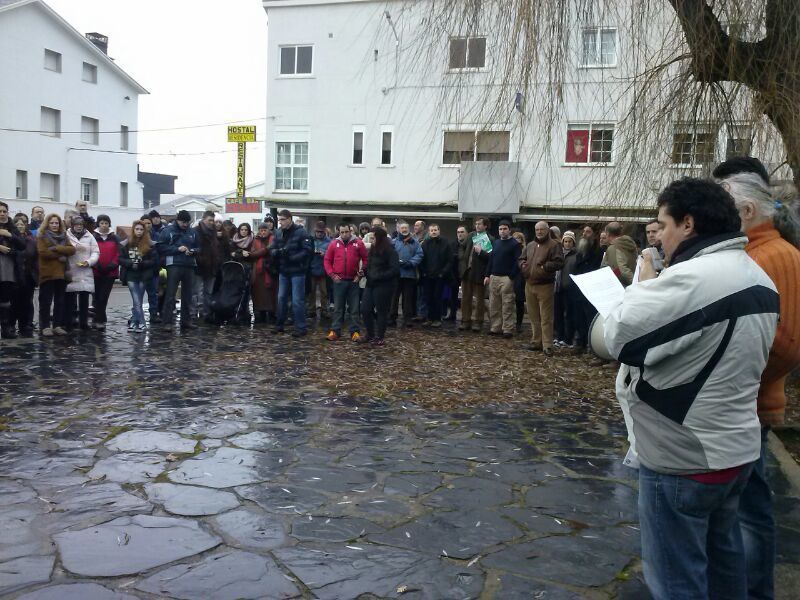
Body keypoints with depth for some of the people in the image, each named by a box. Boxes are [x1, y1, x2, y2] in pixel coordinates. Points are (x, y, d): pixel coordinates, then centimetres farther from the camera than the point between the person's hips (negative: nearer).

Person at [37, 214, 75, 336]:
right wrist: (60, 255, -9)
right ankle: (45, 326, 1)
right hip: (47, 273, -5)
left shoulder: (63, 236, 16)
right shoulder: (42, 236, 2)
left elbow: (72, 250, 0)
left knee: (60, 301, 7)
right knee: (46, 302, -2)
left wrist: (56, 248, -13)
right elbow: (43, 252, -13)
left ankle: (58, 325, 13)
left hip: (61, 273, 5)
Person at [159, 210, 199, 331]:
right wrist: (177, 249, -15)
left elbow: (198, 248, 18)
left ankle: (186, 320, 19)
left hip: (189, 266, 5)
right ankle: (167, 322, -5)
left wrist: (193, 251, -4)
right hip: (174, 265, -5)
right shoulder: (168, 230, -2)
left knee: (187, 295, 11)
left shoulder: (193, 232, 11)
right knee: (170, 295, -6)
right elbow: (161, 248, -8)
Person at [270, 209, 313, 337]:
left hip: (297, 272, -7)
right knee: (281, 298, 14)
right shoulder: (279, 234, 9)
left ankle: (301, 327, 3)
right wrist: (279, 252, -15)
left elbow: (308, 250, -17)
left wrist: (291, 257, -22)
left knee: (297, 300, -5)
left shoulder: (301, 233, -11)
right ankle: (280, 325, 26)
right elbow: (272, 249, 8)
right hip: (283, 271, 7)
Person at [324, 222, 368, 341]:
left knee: (354, 308, 3)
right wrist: (332, 275, -3)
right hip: (339, 281, 1)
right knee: (338, 308, 8)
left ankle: (355, 331, 8)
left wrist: (361, 273, -4)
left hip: (353, 281, -1)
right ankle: (335, 331, 13)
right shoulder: (334, 244, 3)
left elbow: (365, 259, 4)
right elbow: (327, 261, 6)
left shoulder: (358, 243, 0)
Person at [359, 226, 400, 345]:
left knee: (381, 311, 4)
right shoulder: (373, 249, 10)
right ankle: (370, 334, 21)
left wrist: (378, 277, -19)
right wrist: (365, 271, 0)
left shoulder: (390, 251, -13)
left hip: (384, 286, -7)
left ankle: (379, 337, 17)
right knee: (365, 309, 6)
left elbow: (394, 270, -19)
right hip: (371, 284, 7)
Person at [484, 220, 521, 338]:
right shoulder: (495, 243, 16)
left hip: (506, 278, -6)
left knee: (507, 306, -6)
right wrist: (487, 275, 11)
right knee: (493, 305, 6)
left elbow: (518, 262, -9)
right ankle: (496, 328, 14)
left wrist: (511, 276, -15)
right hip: (494, 277, 6)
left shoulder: (515, 244, -3)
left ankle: (508, 330, -3)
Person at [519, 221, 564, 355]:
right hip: (529, 285, 7)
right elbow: (521, 259, 25)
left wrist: (545, 266, -24)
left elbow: (559, 263, -13)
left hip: (545, 286, -7)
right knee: (533, 316, 12)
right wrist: (522, 264, 3)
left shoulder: (554, 245, -3)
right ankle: (536, 342, 22)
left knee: (546, 317, -7)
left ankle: (547, 345, -5)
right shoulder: (530, 246, 17)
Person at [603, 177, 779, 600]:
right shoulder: (758, 278, 7)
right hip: (736, 447, 9)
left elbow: (618, 337, -19)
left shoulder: (690, 278, -24)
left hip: (682, 458, -9)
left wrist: (644, 284, -4)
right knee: (722, 557, 24)